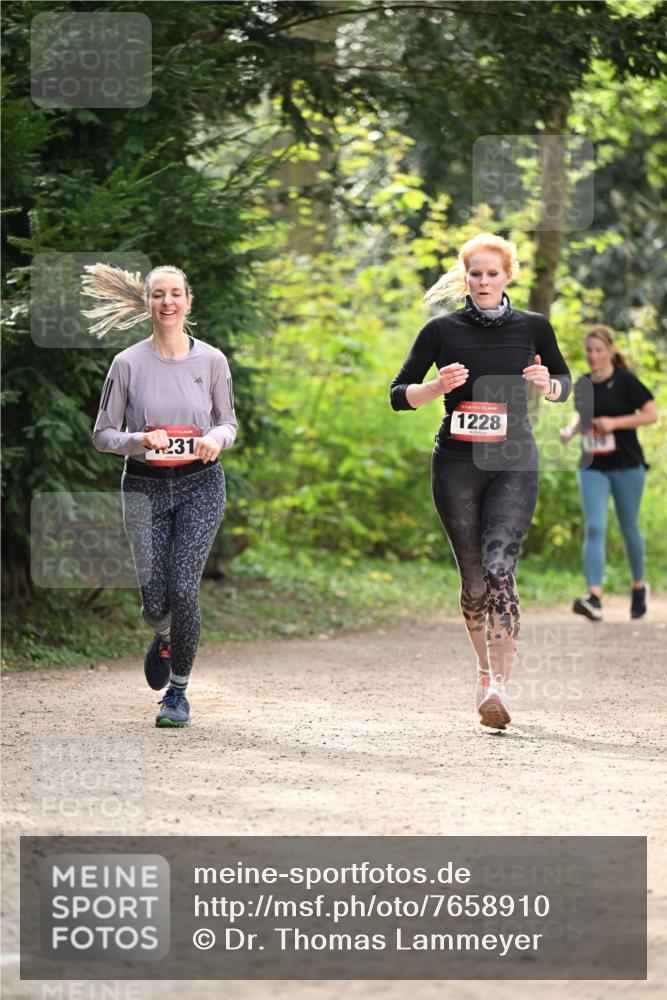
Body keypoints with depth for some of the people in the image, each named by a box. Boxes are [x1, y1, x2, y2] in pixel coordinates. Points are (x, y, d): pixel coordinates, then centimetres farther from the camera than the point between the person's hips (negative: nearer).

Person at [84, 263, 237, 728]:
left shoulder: (211, 360, -1)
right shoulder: (128, 364, -4)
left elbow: (228, 422, 11)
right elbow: (102, 435, 1)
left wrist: (216, 439, -12)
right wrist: (139, 440, -19)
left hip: (200, 484, 0)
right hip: (145, 486, 0)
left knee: (183, 589, -13)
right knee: (155, 600, -3)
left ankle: (179, 691, 6)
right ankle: (164, 639, 37)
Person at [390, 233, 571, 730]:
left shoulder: (533, 327, 5)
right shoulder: (442, 330, 3)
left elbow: (566, 386, 17)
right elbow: (399, 395, 6)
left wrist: (547, 384, -6)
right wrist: (438, 386, -14)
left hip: (514, 463, -1)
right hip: (457, 464, 1)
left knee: (499, 565, -20)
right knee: (473, 577, 6)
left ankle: (499, 686, -28)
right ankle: (486, 665, 30)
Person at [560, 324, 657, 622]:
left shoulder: (625, 381, -9)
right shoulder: (583, 384, 7)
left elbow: (651, 414, -10)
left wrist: (614, 422, -20)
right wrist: (571, 429, 2)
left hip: (626, 466, -3)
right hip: (592, 467, 3)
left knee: (629, 529, 9)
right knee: (594, 528, -12)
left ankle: (638, 586, 33)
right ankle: (594, 597, -21)